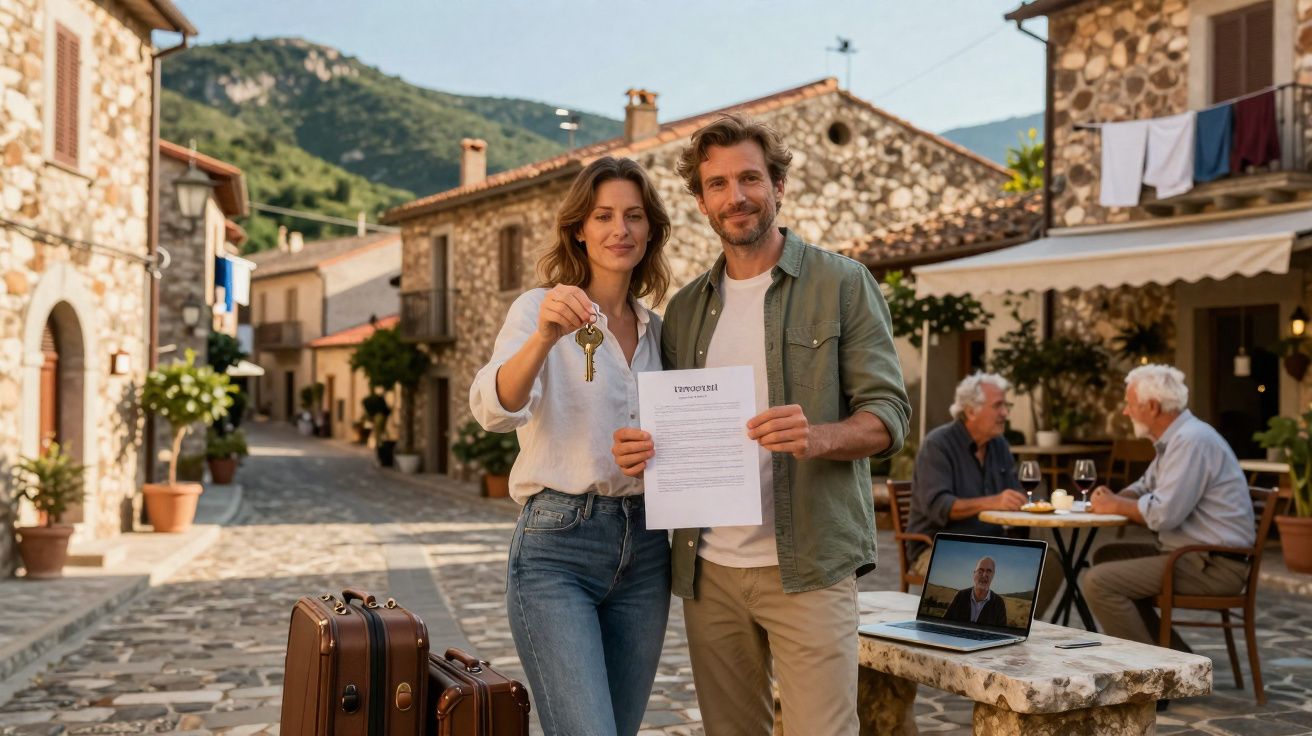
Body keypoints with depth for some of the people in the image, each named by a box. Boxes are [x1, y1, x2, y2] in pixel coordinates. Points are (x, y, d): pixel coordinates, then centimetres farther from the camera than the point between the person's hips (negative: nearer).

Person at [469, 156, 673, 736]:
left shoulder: (656, 329, 12)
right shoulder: (540, 308, -4)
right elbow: (494, 411, -22)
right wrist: (543, 338, -38)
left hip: (645, 551, 6)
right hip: (556, 545, -5)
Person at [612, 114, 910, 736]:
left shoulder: (842, 284, 0)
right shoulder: (686, 308, 13)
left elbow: (886, 415, -5)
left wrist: (817, 437, -26)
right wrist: (642, 451, -4)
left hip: (806, 564, -4)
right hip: (708, 568, 4)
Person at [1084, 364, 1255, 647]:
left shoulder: (1192, 440, -18)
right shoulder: (1174, 438, 15)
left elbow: (1163, 514, -25)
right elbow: (1145, 486, 27)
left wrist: (1115, 506, -7)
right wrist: (1115, 498, 5)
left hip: (1213, 565, -11)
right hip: (1192, 552, 11)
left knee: (1099, 582, -18)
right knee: (1106, 557, 17)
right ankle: (1173, 653, 15)